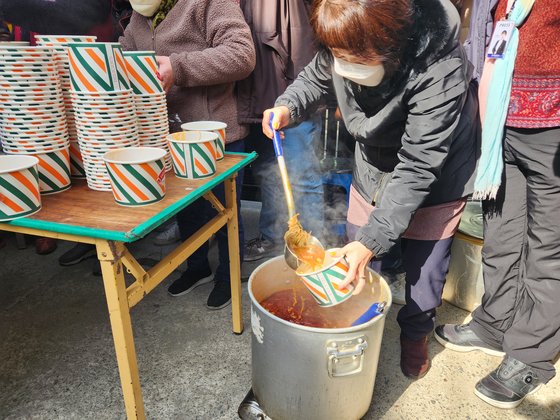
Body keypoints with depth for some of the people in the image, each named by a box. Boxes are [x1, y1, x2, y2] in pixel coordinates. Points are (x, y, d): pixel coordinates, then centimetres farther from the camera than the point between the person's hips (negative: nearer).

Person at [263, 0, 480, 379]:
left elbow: (418, 168, -34)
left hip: (437, 173, -4)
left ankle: (416, 333, 34)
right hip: (375, 162, 5)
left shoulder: (439, 70, -37)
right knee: (355, 258, 10)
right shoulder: (347, 45, -21)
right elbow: (317, 77, 1)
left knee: (425, 262, 5)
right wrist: (288, 107, -21)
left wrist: (372, 240, -36)